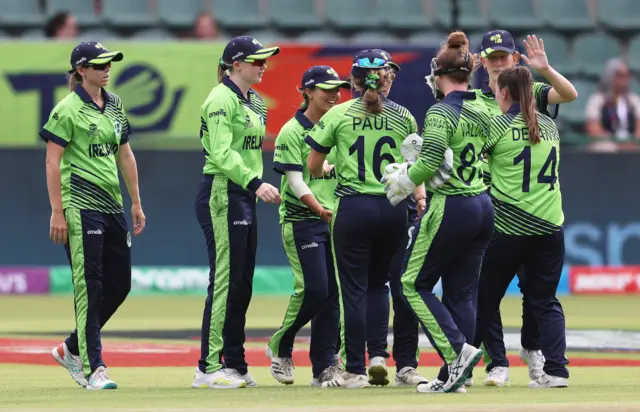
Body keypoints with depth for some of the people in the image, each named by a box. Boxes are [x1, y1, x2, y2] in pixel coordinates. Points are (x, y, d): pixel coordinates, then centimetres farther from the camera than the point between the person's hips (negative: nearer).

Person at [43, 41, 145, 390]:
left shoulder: (115, 106, 13)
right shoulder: (67, 109, -8)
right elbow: (52, 161, -10)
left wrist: (136, 202, 20)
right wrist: (57, 212, -15)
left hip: (112, 205, 8)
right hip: (81, 206, -8)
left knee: (119, 284, 9)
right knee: (89, 286, -8)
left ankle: (72, 349, 25)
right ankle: (93, 368, -6)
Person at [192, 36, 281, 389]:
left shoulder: (253, 102, 17)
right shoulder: (221, 99, -12)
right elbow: (222, 153, -23)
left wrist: (259, 187, 17)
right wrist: (255, 183, -32)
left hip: (244, 198, 10)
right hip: (221, 195, -10)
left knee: (242, 284, 10)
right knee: (225, 282, -11)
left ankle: (234, 364, 14)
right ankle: (209, 367, -9)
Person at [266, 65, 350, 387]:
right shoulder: (292, 131, -6)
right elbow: (295, 180, -13)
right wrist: (320, 210, -23)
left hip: (335, 222, 6)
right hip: (302, 220, -6)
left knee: (332, 292, 3)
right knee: (313, 288, -14)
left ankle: (324, 366, 7)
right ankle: (280, 347, 7)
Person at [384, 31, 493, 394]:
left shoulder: (441, 112, -14)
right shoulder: (482, 111, 9)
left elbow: (431, 162, -23)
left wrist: (404, 182, -4)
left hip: (450, 208, -8)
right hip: (483, 207, 8)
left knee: (414, 284, 5)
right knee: (462, 292, 11)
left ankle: (458, 351, -9)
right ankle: (455, 377, 11)